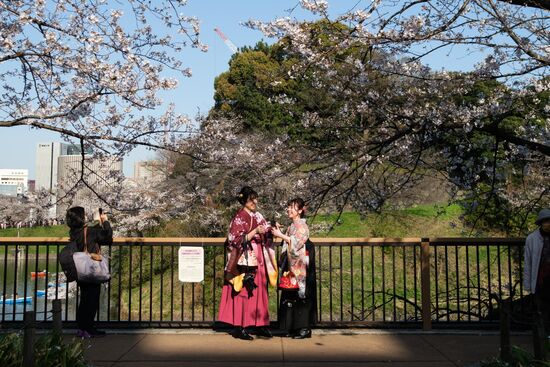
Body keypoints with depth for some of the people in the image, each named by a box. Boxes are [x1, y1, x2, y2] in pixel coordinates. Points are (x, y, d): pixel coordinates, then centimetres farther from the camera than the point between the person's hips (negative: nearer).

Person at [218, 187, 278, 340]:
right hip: (245, 260, -7)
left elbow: (265, 237, 16)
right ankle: (239, 327, 2)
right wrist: (255, 231, -20)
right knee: (243, 292, -4)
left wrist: (271, 231, -3)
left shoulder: (258, 216, 12)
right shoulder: (239, 218, -8)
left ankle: (258, 324, 17)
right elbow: (239, 240, -15)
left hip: (258, 259, 7)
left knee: (259, 292, 9)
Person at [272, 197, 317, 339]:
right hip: (292, 265, 8)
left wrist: (281, 235, -20)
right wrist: (279, 232, 5)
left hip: (301, 265, -8)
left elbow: (296, 242, -19)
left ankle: (305, 328, -1)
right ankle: (295, 327, 16)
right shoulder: (292, 225, 16)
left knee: (302, 295, -6)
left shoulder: (302, 225, -8)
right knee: (292, 295, 9)